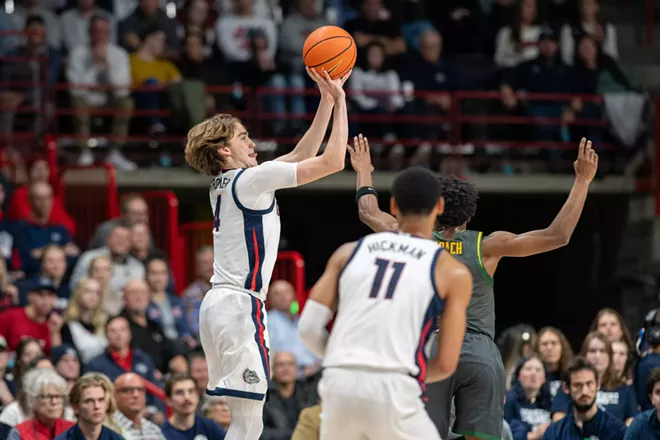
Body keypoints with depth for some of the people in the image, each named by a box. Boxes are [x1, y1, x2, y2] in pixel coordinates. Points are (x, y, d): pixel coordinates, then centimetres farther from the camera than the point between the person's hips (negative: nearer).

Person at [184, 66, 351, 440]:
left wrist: (327, 98, 20)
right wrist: (339, 100, 0)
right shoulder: (252, 179, -9)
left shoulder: (228, 183, 17)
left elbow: (302, 155, 23)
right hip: (240, 307, -10)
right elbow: (332, 161, -9)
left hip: (217, 304, 10)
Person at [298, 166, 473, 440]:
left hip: (339, 386, 4)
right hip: (394, 391, -4)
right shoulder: (453, 273, 8)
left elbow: (309, 328, 10)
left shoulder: (349, 253, 16)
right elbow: (445, 364, 4)